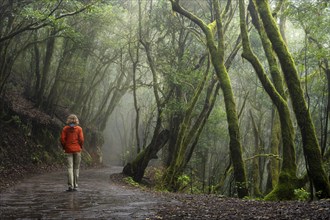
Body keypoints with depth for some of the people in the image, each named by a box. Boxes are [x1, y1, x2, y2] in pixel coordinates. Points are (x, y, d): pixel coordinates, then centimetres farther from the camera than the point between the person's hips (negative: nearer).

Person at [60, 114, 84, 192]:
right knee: (76, 168, 8)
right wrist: (81, 147, 8)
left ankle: (70, 186, -11)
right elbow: (81, 139, -8)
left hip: (68, 150, 0)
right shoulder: (79, 128, -2)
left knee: (70, 167, -2)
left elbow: (62, 139, -5)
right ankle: (75, 186, 10)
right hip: (77, 150, 0)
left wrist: (64, 147, 9)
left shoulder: (65, 129, 0)